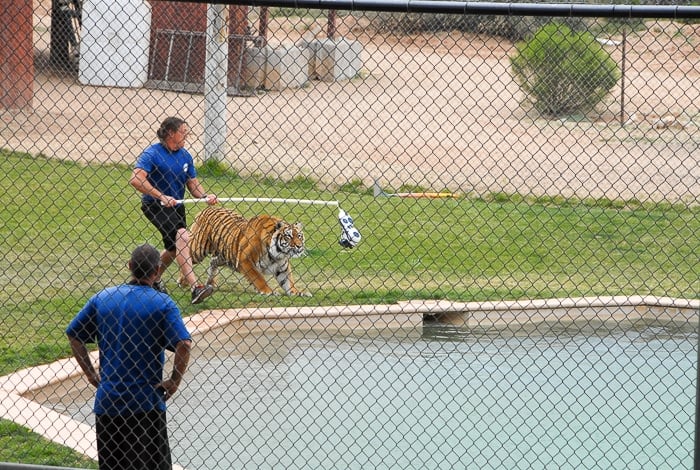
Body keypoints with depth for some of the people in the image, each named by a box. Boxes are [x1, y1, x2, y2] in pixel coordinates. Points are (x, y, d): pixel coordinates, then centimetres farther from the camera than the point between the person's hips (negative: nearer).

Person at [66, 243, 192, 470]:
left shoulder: (103, 297, 4)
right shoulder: (163, 303, -9)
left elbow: (73, 334, 10)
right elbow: (183, 344, -20)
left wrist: (91, 374, 12)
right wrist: (175, 381, -7)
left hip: (107, 400, 4)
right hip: (146, 401, -4)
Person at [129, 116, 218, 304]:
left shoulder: (185, 156, 5)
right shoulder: (152, 153, -16)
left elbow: (192, 183, 9)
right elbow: (136, 179, -26)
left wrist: (205, 196, -12)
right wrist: (161, 196, -29)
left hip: (176, 206, 8)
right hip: (154, 206, -8)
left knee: (173, 249, 16)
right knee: (181, 236, -27)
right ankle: (195, 287, -37)